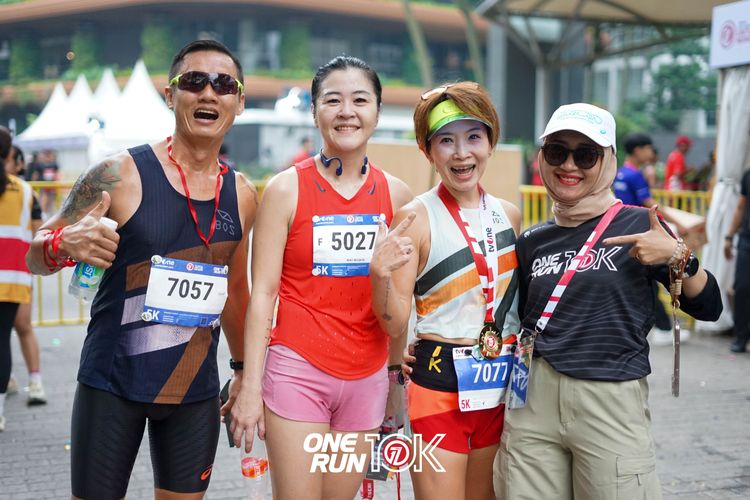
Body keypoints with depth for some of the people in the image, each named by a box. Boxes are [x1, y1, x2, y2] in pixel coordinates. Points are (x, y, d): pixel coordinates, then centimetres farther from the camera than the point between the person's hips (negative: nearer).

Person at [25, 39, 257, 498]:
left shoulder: (243, 196, 3)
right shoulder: (121, 175, -10)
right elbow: (36, 258, -5)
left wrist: (244, 369, 20)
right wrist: (65, 245, -27)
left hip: (197, 392, 4)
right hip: (112, 386, -3)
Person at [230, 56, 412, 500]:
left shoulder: (397, 195, 5)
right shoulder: (286, 189, -4)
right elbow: (263, 292, -4)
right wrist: (250, 388, -8)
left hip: (367, 376, 3)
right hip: (298, 370, -3)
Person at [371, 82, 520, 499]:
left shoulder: (509, 215, 6)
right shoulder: (417, 217, -9)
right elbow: (395, 324, -12)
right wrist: (380, 273, -28)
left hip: (503, 382, 5)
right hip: (440, 381, -5)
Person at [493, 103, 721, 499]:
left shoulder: (639, 225, -3)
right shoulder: (532, 240, 9)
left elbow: (708, 308, -2)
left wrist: (678, 257, -18)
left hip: (612, 404, -4)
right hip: (533, 400, 4)